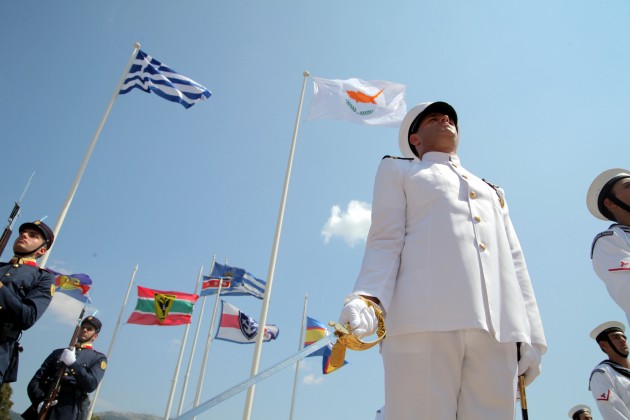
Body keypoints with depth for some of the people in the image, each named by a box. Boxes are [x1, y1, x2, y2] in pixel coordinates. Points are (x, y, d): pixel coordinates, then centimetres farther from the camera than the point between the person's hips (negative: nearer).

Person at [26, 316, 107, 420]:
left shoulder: (98, 358, 13)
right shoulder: (58, 352, 23)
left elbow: (91, 385, -3)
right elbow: (35, 381, 14)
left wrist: (73, 363, -14)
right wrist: (40, 401, -6)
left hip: (71, 410, -3)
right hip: (45, 407, 3)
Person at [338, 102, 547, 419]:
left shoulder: (491, 191, 34)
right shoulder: (398, 171, 22)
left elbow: (513, 262, 24)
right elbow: (385, 242, 7)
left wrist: (531, 335, 12)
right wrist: (366, 298, -12)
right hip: (426, 318, -4)